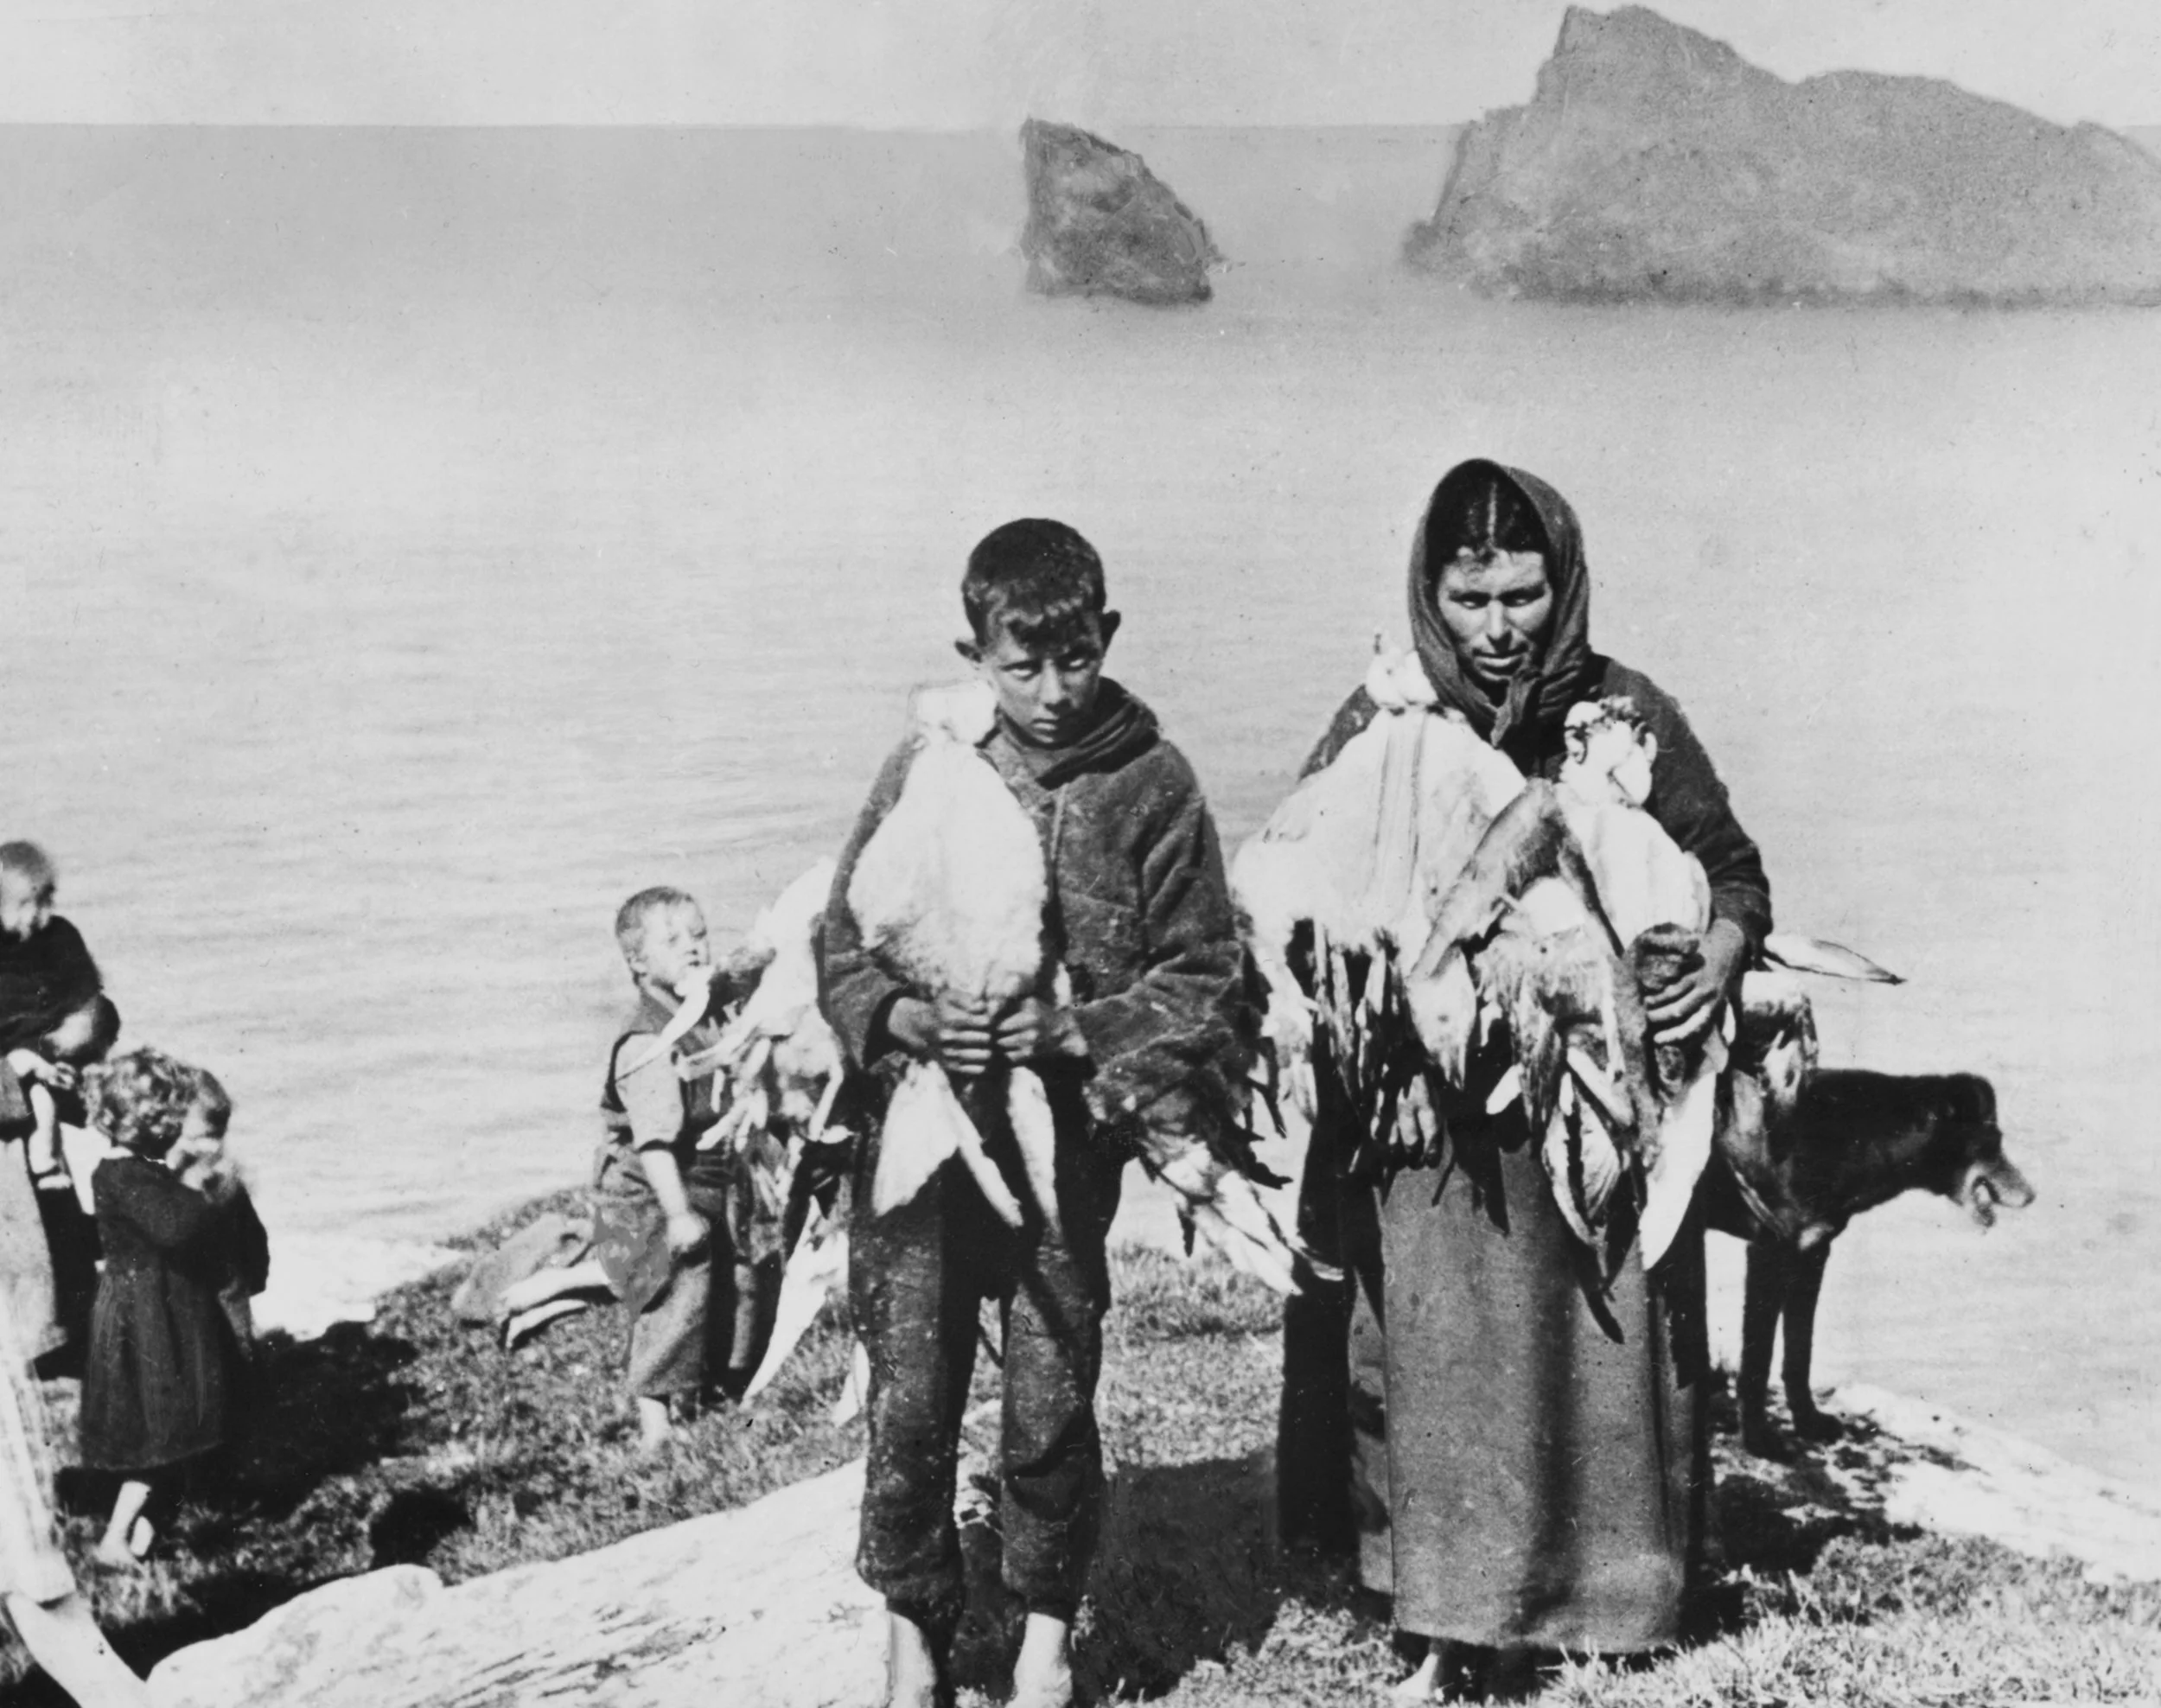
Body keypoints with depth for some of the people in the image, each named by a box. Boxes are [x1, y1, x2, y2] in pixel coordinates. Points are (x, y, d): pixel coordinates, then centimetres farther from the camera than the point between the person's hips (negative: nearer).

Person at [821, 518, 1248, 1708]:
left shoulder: (1150, 783, -4)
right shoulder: (923, 769, 0)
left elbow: (1199, 980, -1)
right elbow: (843, 947, 5)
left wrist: (1078, 1031, -15)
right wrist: (907, 1017, -14)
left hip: (1066, 1141, -1)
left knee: (1052, 1406, 4)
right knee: (908, 1404, 3)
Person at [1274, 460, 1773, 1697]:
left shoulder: (1628, 717, -4)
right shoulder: (1381, 725, -2)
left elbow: (1734, 872, 5)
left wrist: (1725, 954, -14)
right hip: (1428, 1112, 0)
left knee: (1596, 1349, 5)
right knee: (1439, 1359, 2)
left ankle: (1604, 1589, 25)